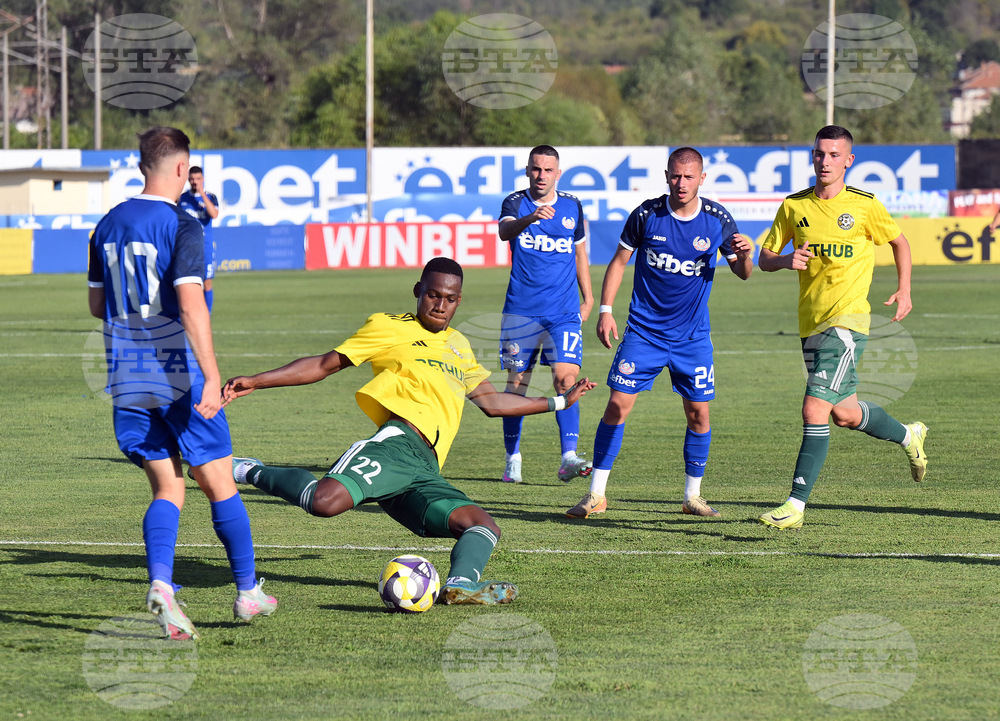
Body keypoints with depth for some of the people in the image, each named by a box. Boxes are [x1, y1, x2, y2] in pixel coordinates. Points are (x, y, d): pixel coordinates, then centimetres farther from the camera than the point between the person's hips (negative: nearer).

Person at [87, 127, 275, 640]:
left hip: (129, 383, 5)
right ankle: (248, 592, 18)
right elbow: (190, 305, -22)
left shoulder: (108, 226, 8)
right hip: (179, 377, -5)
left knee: (167, 490, 6)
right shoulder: (182, 227, -12)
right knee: (219, 485, 9)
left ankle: (160, 584, -18)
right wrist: (212, 376, -24)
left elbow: (97, 304, 16)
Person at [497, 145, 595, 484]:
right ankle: (512, 459, 15)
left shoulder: (572, 207, 8)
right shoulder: (515, 203, -2)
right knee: (517, 384, 4)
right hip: (521, 311, -1)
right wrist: (530, 218, -46)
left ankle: (569, 458, -17)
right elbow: (505, 230, -26)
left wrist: (588, 298, 17)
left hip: (564, 312, 1)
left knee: (566, 379, -12)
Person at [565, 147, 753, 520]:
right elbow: (619, 261, 5)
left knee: (699, 413, 0)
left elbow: (741, 273, 5)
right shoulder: (647, 214, -7)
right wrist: (605, 310, -3)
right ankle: (597, 494, 0)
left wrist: (745, 255, -18)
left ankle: (693, 495, 17)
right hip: (644, 331, -1)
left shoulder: (717, 219, -4)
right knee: (618, 404, -7)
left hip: (693, 335, 1)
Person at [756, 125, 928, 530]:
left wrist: (904, 290, 6)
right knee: (845, 413, 17)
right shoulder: (794, 206, 5)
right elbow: (764, 259, 10)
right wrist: (785, 261, -12)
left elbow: (898, 241, 13)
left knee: (815, 410, -16)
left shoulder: (864, 205, -4)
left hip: (848, 321, -5)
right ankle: (908, 436, 46)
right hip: (811, 324, 5)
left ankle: (795, 506, -15)